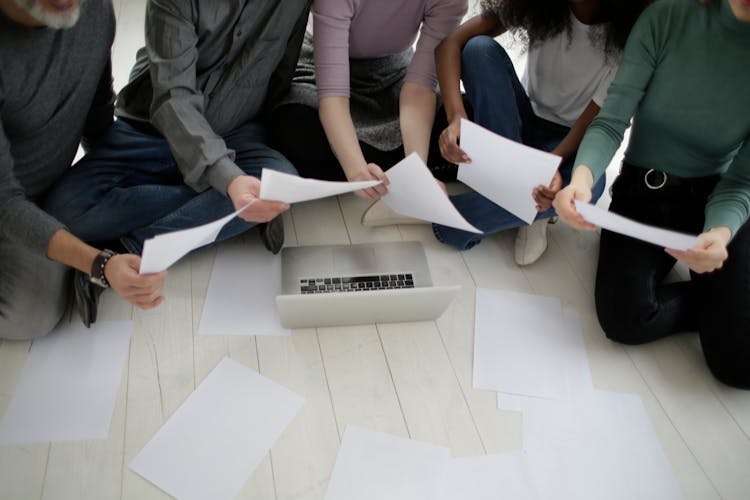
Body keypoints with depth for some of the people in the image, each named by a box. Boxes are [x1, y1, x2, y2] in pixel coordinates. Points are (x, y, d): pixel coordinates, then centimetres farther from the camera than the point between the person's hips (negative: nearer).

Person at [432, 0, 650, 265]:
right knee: (480, 48, -25)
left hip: (568, 140, -3)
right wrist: (456, 116, -39)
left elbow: (589, 128, -19)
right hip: (522, 120, 3)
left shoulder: (627, 38, -20)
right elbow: (452, 42, -21)